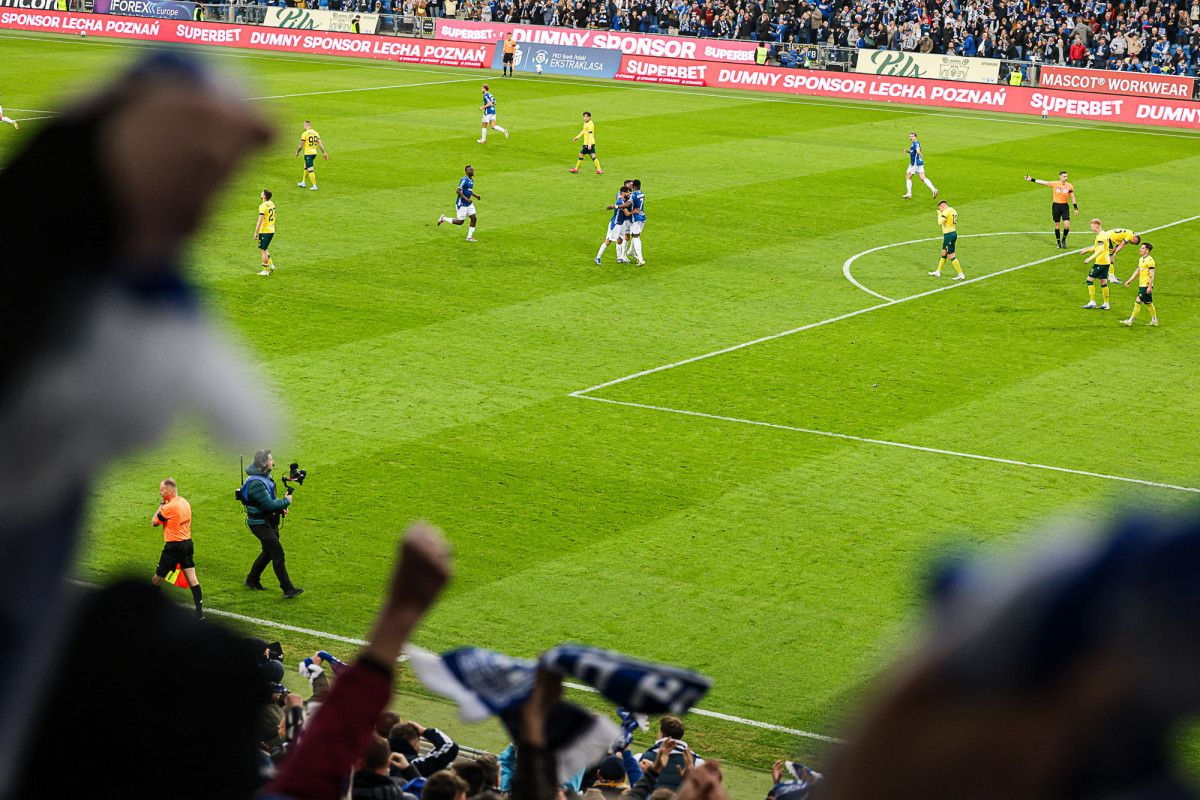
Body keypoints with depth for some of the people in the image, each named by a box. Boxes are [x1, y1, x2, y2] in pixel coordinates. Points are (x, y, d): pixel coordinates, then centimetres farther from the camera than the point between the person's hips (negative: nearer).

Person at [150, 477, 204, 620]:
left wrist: (160, 507, 4)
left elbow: (154, 522, -7)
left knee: (157, 578, 7)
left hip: (173, 547, -8)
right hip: (187, 542, 8)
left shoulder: (169, 507, -19)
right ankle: (199, 611, -3)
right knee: (191, 578, 3)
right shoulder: (185, 503, 7)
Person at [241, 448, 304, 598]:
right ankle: (288, 589, -9)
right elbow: (269, 505, -28)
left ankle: (252, 580, 36)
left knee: (269, 551, 20)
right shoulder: (256, 483, -27)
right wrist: (286, 501, -13)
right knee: (277, 553, -10)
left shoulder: (265, 475, 6)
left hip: (269, 521, 10)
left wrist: (280, 507, 6)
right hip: (260, 523, -10)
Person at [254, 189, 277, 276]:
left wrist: (256, 233, -17)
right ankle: (271, 265, 14)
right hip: (271, 230, 8)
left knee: (263, 250, 2)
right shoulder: (272, 204, 8)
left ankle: (265, 271, 7)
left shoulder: (263, 206, -18)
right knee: (264, 249, 21)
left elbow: (260, 221, -21)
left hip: (264, 231, -8)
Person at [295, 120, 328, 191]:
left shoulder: (304, 134, -13)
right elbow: (320, 144, 3)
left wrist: (297, 152, 7)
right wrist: (324, 153, 5)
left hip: (308, 153, -7)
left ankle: (314, 186, -10)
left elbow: (301, 146, -9)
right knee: (305, 167, 24)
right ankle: (303, 183, 34)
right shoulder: (316, 133, 5)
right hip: (314, 153, 7)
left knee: (310, 170, -5)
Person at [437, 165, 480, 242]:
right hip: (461, 204, -9)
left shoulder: (471, 180, 10)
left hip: (469, 204, 9)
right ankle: (443, 218, 17)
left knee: (474, 219, 0)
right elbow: (458, 191, -25)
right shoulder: (464, 180, -19)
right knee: (460, 222, -2)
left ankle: (469, 237, 8)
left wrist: (475, 196, 10)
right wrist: (467, 199, -27)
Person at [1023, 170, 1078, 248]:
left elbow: (1072, 198, 6)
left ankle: (1064, 240, 14)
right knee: (1057, 225, 4)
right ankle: (1058, 243, 17)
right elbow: (1043, 182, 1)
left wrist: (1076, 208, 4)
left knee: (1067, 225, -11)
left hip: (1065, 207, 0)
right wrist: (1032, 180, -1)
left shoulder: (1069, 186, -1)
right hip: (1056, 206, 0)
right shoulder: (1054, 184, -3)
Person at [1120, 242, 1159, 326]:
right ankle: (1154, 321, 21)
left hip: (1146, 286, -9)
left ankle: (1130, 321, -8)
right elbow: (1137, 272, 24)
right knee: (1148, 303, 14)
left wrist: (1150, 287, -23)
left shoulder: (1149, 260, -15)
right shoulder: (1141, 259, 14)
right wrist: (1129, 280, 21)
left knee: (1138, 302, -9)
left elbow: (1152, 275, -18)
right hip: (1142, 285, 9)